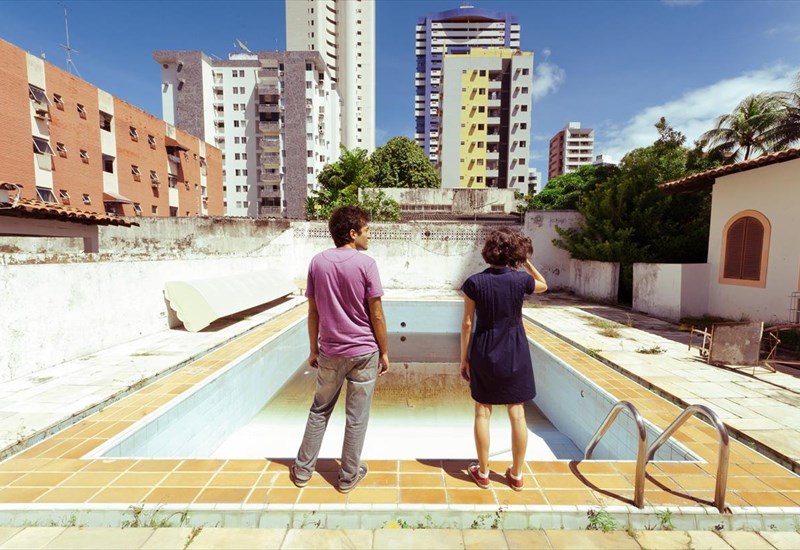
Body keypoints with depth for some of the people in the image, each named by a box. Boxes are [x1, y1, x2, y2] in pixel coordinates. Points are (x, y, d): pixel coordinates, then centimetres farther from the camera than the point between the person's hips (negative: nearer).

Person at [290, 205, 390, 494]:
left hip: (330, 352, 4)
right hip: (363, 351, -3)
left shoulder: (317, 262, -2)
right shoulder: (366, 264, -13)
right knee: (357, 416, 13)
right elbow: (376, 315, -11)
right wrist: (384, 351, 0)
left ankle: (303, 469, 34)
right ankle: (349, 476, 29)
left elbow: (313, 311, 2)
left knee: (319, 410, 22)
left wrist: (313, 349, 12)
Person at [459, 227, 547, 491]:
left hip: (484, 354, -1)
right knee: (517, 414, 13)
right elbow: (543, 285, 16)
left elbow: (467, 324, -8)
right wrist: (527, 262, 10)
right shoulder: (520, 279, -9)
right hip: (515, 355, 1)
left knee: (483, 413, 11)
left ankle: (482, 472, 25)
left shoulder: (475, 283, -11)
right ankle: (516, 474, 28)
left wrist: (464, 357, 2)